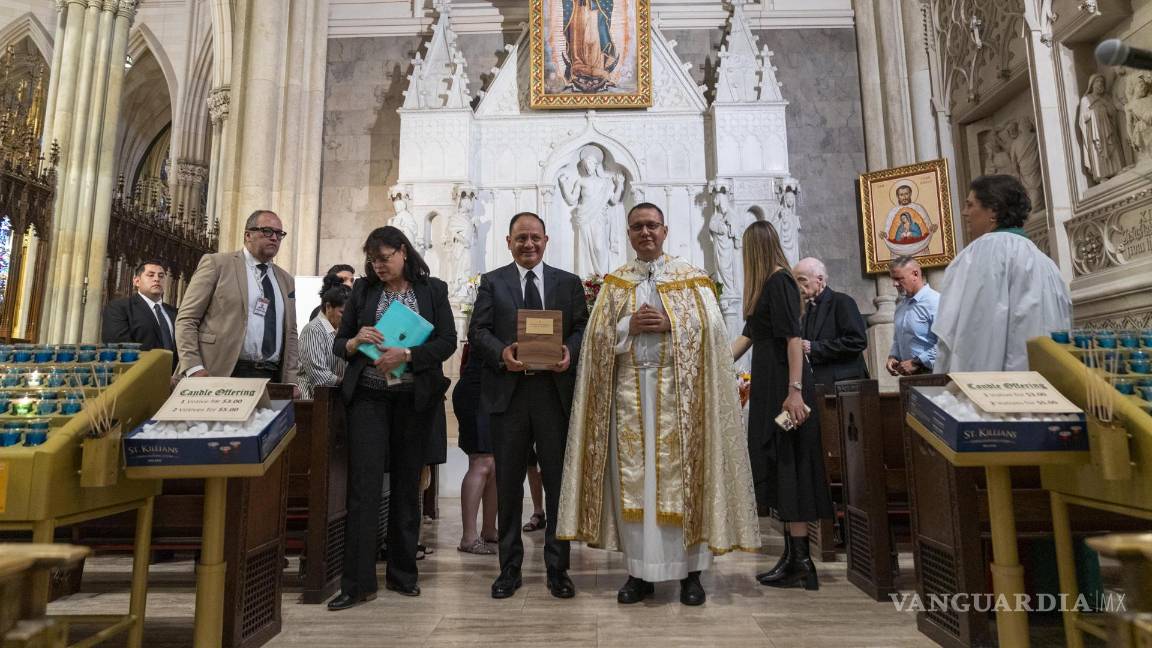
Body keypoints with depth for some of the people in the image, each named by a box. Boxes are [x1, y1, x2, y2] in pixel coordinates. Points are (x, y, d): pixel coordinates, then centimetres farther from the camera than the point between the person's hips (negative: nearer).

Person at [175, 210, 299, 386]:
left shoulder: (286, 280, 16)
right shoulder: (217, 263, 3)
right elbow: (186, 318, -1)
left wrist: (290, 381, 5)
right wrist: (194, 369, -12)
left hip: (272, 378, 4)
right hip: (222, 375, -3)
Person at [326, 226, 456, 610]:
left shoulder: (433, 290, 3)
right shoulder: (362, 290, 8)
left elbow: (447, 342, -4)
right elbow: (338, 343, 9)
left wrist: (406, 356, -18)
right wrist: (355, 342, -13)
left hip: (415, 400, 0)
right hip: (368, 397, 1)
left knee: (407, 487, 8)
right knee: (364, 487, -4)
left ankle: (402, 573, 22)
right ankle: (358, 582, 4)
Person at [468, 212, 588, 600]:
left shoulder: (569, 283, 12)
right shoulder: (492, 282, 10)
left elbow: (583, 328, 6)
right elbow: (477, 331, 1)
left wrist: (571, 352, -15)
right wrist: (501, 353, -18)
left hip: (555, 390, 1)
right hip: (509, 392, 0)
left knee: (559, 482, 6)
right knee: (508, 484, 8)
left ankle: (558, 569, 20)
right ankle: (509, 569, 22)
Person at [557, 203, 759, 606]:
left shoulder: (691, 278, 9)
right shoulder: (614, 283, 14)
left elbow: (712, 328, -1)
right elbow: (597, 335, 5)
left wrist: (670, 323, -14)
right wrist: (629, 325, -12)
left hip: (679, 389, -1)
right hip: (629, 389, 2)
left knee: (681, 476, 0)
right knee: (632, 479, 2)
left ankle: (690, 570, 11)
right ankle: (640, 572, 11)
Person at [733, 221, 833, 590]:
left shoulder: (779, 282, -11)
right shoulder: (766, 285, 18)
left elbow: (793, 337, -19)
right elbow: (749, 335, 25)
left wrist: (795, 391, -24)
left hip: (784, 384, -9)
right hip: (769, 383, 9)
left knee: (787, 466, -5)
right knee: (777, 467, 10)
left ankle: (802, 563, 2)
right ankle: (792, 556, 18)